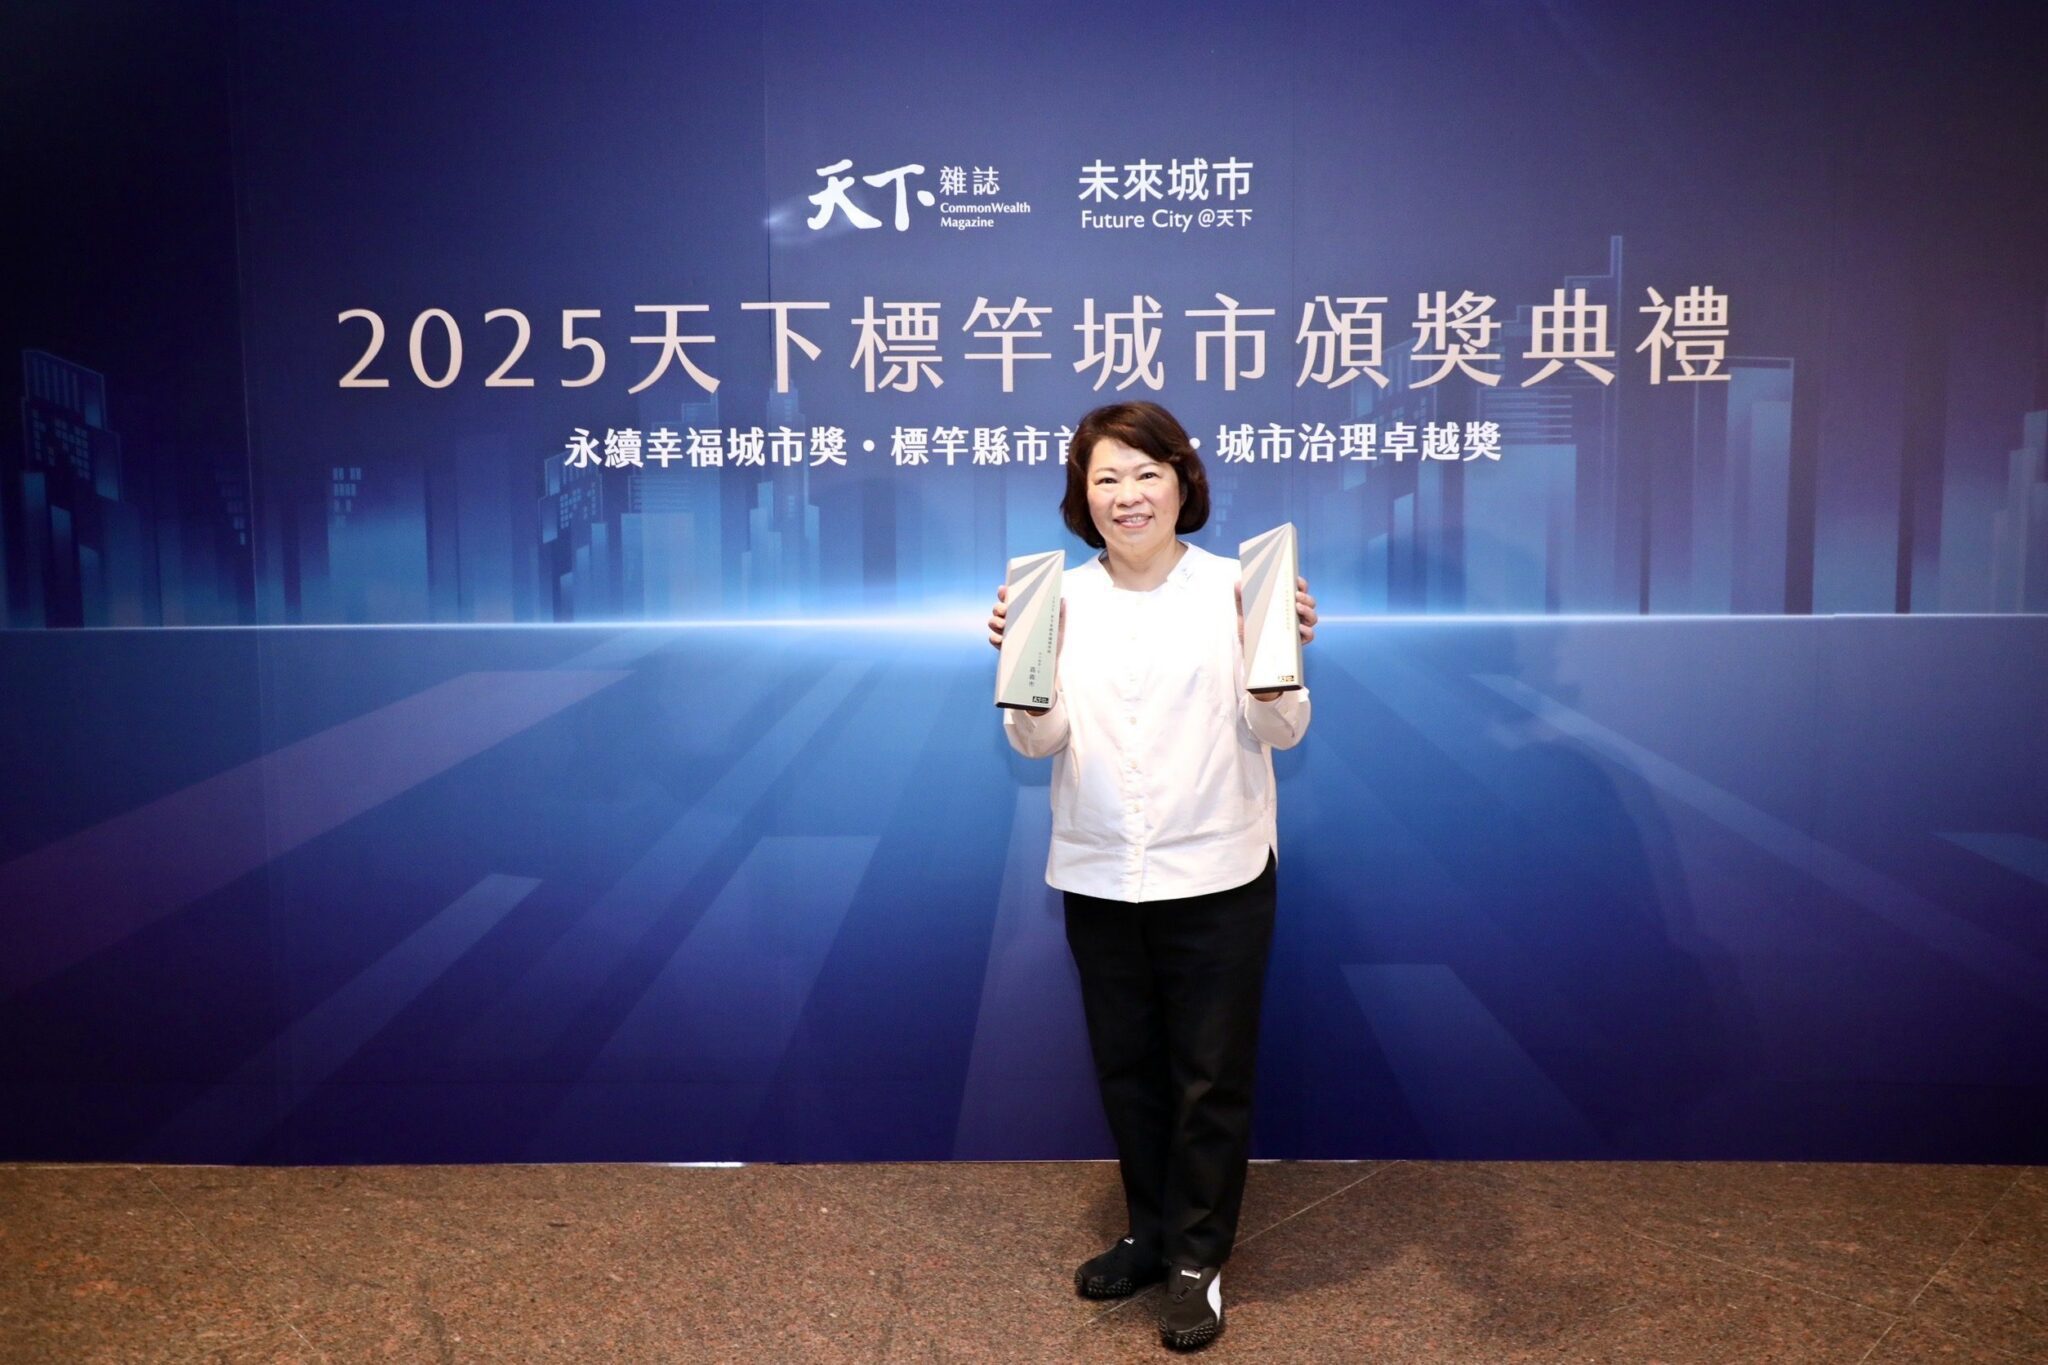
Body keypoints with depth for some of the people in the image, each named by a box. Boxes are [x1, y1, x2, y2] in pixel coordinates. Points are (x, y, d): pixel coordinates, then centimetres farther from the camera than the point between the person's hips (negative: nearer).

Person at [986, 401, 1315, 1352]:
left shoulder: (1234, 587, -7)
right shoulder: (1063, 598, 0)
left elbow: (1278, 733, -10)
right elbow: (1037, 742, -5)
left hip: (1216, 877, -3)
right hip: (1098, 879, 3)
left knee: (1210, 1078, 10)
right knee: (1126, 1070, 18)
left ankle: (1197, 1261, 28)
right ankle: (1149, 1234, 38)